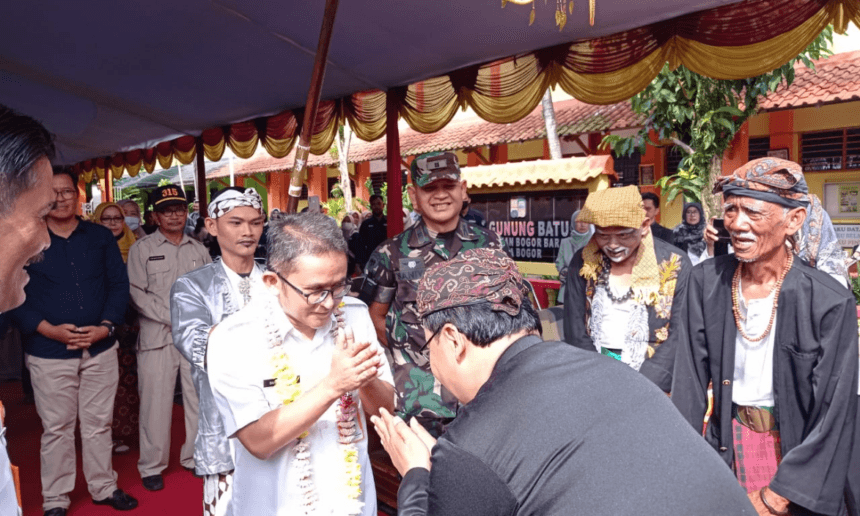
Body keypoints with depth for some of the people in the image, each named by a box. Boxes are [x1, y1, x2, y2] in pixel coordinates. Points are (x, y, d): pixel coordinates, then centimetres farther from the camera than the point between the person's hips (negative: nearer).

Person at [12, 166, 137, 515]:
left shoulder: (101, 237, 6)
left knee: (98, 424, 13)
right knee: (56, 428, 9)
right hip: (49, 352, -2)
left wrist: (106, 326, -10)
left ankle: (104, 487, 28)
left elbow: (119, 285, 3)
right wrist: (49, 329, -15)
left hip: (100, 349, 2)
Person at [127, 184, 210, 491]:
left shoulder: (199, 249, 13)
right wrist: (172, 317, -11)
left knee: (199, 397, 7)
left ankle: (194, 457, 22)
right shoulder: (142, 249, 3)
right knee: (156, 400, 1)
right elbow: (137, 293, -5)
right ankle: (152, 466, 15)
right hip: (158, 336, -3)